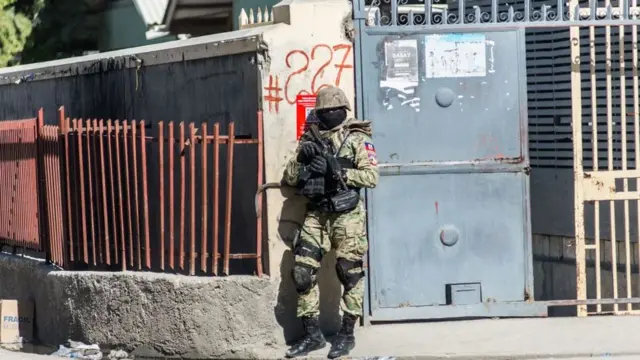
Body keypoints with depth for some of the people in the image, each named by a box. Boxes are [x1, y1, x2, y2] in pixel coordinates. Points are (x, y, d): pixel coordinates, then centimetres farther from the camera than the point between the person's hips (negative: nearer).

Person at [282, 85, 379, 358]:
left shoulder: (357, 139, -1)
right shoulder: (310, 139, 13)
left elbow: (371, 176, -10)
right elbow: (289, 178, 13)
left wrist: (338, 172, -21)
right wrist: (302, 159, -6)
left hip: (347, 215, -5)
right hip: (316, 215, 5)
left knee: (349, 273, -2)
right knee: (302, 273, 0)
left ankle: (347, 334, 9)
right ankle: (312, 334, 10)